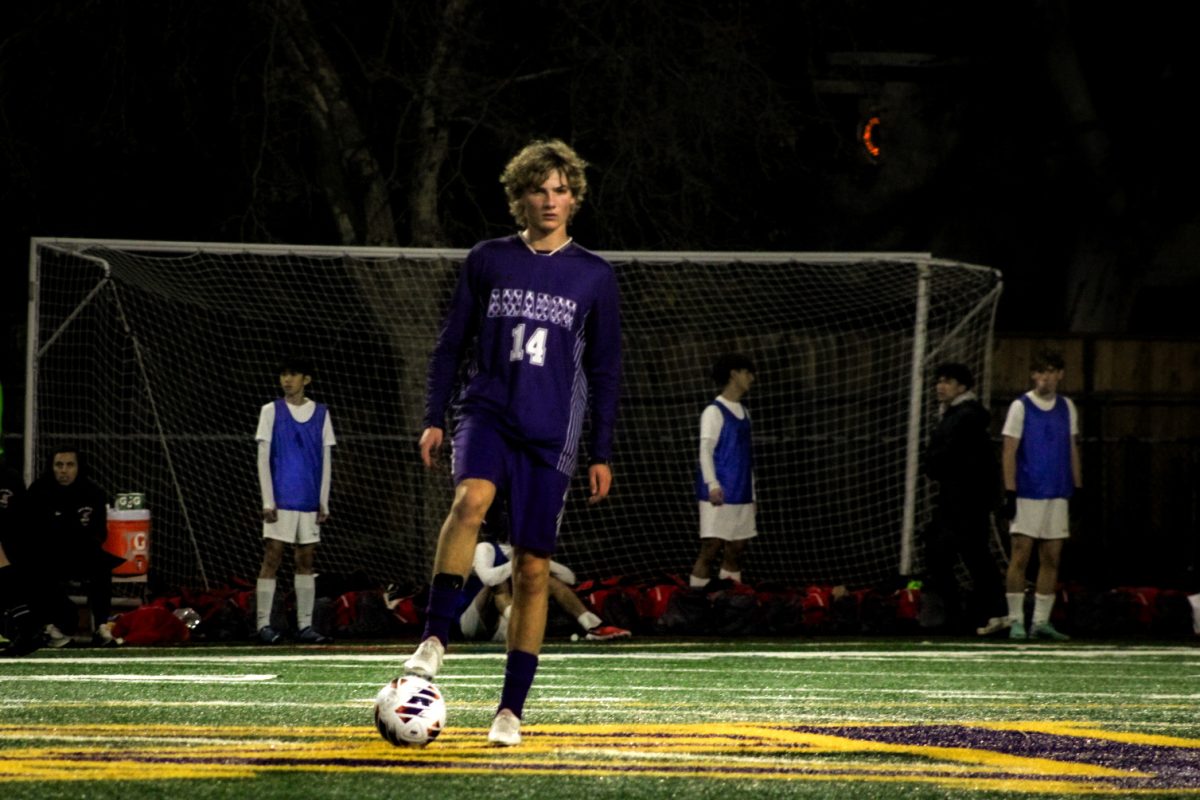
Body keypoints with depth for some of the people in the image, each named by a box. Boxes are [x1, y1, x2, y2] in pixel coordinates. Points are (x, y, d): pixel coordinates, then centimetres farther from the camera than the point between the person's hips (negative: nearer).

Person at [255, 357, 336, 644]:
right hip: (280, 500, -3)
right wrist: (268, 502, -8)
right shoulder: (271, 411, 3)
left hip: (309, 502, 3)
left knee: (305, 561, 4)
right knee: (272, 558, -6)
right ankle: (264, 624, -5)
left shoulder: (320, 413, 9)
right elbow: (263, 459, 0)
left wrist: (324, 502, 4)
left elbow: (326, 460, 11)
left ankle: (305, 625, 6)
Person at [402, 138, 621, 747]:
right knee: (471, 497, -33)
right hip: (486, 414, -1)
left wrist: (602, 454, 6)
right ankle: (434, 641, -30)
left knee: (533, 569, 0)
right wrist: (434, 417, 3)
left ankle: (511, 710, 6)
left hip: (550, 434, 1)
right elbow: (452, 342, 12)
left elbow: (604, 371, 11)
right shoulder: (487, 261, 7)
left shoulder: (594, 277, 7)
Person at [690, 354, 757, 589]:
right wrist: (712, 484, -24)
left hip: (741, 496, 8)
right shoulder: (714, 411, -6)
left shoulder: (743, 413, 17)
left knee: (736, 549, 6)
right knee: (712, 547, -11)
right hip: (720, 496, -8)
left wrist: (751, 492, 19)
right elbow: (705, 450, -13)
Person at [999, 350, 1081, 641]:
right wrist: (1010, 493, -11)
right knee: (1020, 556, -7)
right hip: (1026, 494, -4)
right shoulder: (1021, 406, -2)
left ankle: (1041, 621, 8)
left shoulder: (1067, 407, 12)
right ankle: (1016, 620, -3)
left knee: (1051, 559, 3)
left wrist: (1078, 488, 12)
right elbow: (1009, 452, -4)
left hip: (1058, 496, 4)